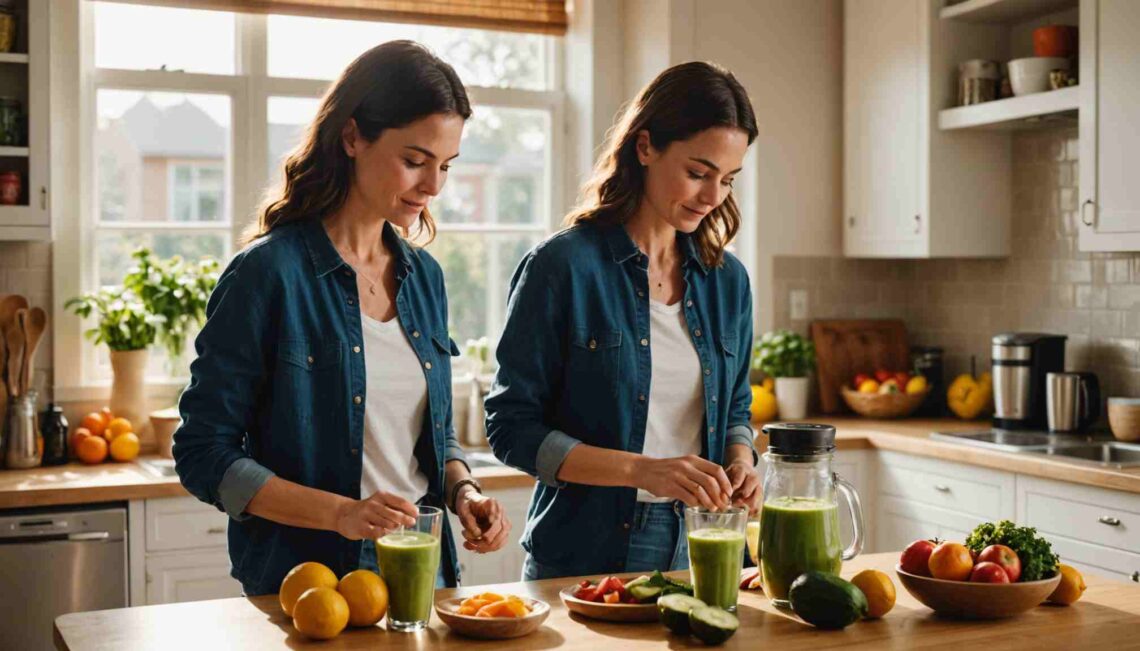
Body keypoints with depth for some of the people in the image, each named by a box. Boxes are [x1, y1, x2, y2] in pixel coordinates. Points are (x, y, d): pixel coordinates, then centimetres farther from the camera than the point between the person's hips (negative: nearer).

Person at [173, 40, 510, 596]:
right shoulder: (268, 272, -14)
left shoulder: (424, 275, 5)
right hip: (307, 580, -6)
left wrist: (463, 490, -5)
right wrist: (340, 513, -24)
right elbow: (203, 454, -13)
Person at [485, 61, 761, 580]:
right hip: (584, 554, -4)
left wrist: (739, 461, -6)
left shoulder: (726, 280, 4)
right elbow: (511, 426, -14)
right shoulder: (562, 266, -12)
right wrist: (642, 469, -23)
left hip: (697, 552, 5)